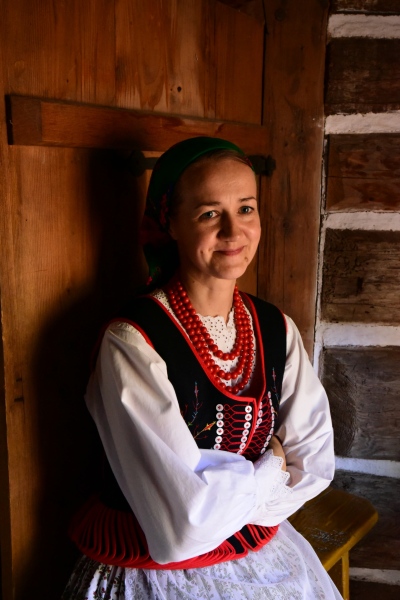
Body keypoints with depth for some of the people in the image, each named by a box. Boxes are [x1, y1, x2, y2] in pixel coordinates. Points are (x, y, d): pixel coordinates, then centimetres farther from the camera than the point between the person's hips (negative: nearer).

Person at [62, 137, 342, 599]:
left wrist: (225, 496, -17)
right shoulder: (131, 342, -24)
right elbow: (185, 523, -26)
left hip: (265, 555, 5)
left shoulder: (276, 329, -6)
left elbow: (314, 464, -6)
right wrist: (269, 471, -12)